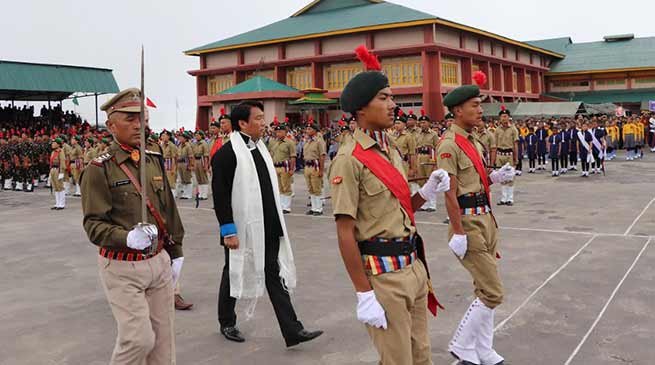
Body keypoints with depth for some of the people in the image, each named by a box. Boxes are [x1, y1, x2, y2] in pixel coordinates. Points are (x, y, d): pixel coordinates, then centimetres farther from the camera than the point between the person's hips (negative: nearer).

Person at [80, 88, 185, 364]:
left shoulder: (154, 158, 6)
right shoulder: (99, 169, -12)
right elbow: (93, 224, -16)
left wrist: (176, 252, 14)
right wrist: (128, 238, -33)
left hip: (160, 261, 6)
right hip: (122, 268, -5)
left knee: (163, 339, 11)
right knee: (139, 339, -7)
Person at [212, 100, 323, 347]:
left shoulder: (259, 148, 10)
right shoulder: (226, 153, -14)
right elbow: (220, 196, -16)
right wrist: (228, 231, -19)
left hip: (269, 229, 7)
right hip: (243, 229, -6)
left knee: (276, 277, 6)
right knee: (234, 274, 12)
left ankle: (292, 331, 8)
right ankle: (226, 323, 33)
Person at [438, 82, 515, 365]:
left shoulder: (473, 142, 12)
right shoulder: (449, 145, -16)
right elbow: (450, 193, -19)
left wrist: (494, 177, 0)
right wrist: (458, 233, -21)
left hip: (485, 219, 9)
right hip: (468, 223, -9)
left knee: (485, 290, 15)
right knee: (493, 293, -6)